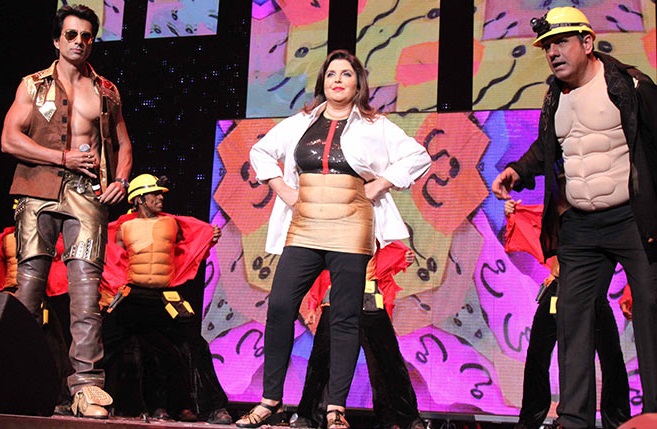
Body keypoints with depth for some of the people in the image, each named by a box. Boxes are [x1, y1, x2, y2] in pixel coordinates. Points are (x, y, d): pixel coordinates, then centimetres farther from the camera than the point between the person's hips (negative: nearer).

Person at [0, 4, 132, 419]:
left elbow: (123, 144, 21)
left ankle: (87, 384, -13)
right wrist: (66, 158, -6)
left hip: (88, 195, 1)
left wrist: (121, 180, 1)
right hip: (39, 192, -1)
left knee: (86, 285, -10)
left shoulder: (107, 92, 18)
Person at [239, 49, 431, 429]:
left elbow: (418, 156, 3)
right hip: (303, 229, 3)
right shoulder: (301, 123, 14)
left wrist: (378, 187, -4)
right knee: (280, 306, -7)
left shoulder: (374, 126, 6)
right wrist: (282, 188, 10)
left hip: (350, 230, -2)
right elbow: (260, 151, 23)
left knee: (345, 318, 0)